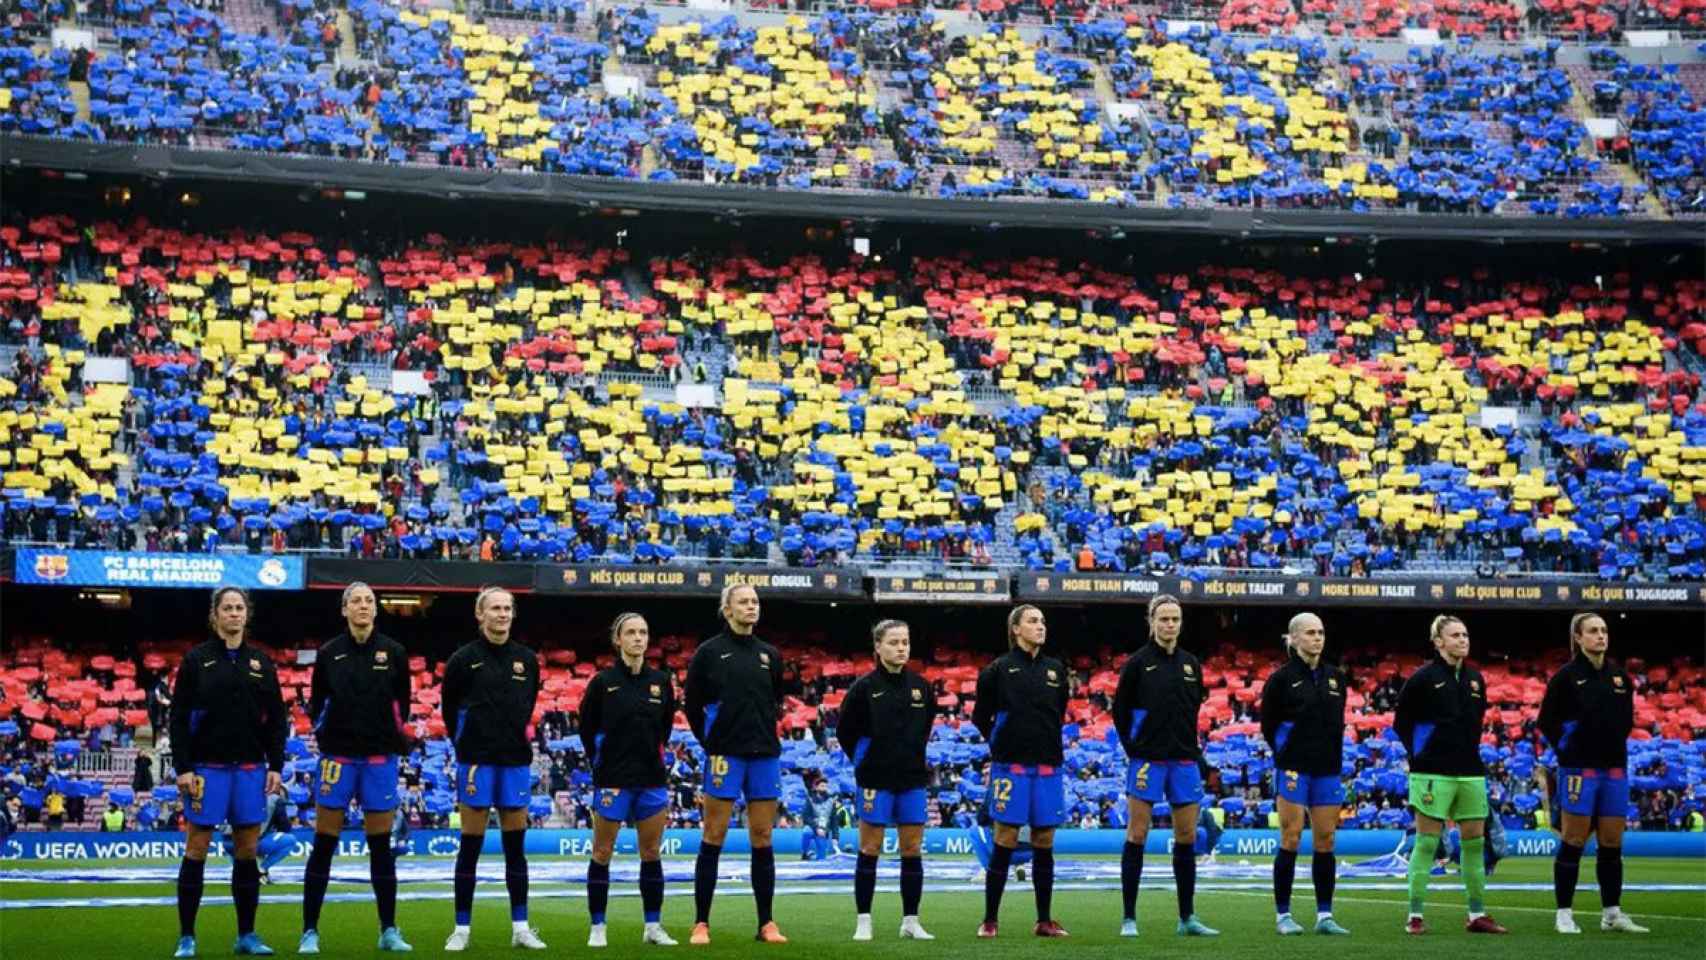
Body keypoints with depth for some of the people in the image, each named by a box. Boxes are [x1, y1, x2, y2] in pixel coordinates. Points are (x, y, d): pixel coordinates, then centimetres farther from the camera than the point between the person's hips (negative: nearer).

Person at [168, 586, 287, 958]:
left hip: (250, 768, 3)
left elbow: (276, 718, 9)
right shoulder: (197, 660, 0)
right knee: (196, 850, -1)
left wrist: (276, 766, 2)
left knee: (248, 850, 6)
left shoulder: (261, 661, 8)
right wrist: (183, 767, -10)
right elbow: (179, 717, -3)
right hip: (208, 767, -3)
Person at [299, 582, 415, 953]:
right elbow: (315, 701, 8)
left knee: (380, 845, 6)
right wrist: (324, 730, -3)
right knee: (323, 845, 1)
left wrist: (393, 731, 0)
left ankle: (389, 931, 14)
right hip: (338, 755, -1)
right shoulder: (328, 652, -1)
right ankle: (310, 932, 7)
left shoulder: (393, 651, 0)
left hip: (380, 756, 1)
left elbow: (403, 700, 9)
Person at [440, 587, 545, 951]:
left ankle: (520, 927, 12)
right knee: (470, 846, 0)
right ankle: (462, 928, 7)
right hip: (476, 761, -3)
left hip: (515, 761, 3)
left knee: (515, 846, 6)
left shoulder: (527, 659, 4)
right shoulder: (463, 659, -4)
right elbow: (449, 708, 7)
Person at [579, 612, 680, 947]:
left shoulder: (661, 680, 4)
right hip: (613, 779, -3)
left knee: (652, 853, 8)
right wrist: (602, 761, 6)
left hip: (651, 778, 3)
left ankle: (653, 926, 16)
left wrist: (653, 754, 12)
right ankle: (597, 928, 10)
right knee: (602, 854, 2)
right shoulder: (603, 681, -6)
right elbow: (587, 728, 3)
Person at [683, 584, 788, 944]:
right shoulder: (709, 652, -2)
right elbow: (693, 705, 3)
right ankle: (701, 923, 3)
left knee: (763, 839, 5)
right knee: (713, 838, -2)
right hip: (726, 754, -4)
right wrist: (711, 742, 4)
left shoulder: (770, 654, 9)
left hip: (764, 755, 4)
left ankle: (767, 924, 10)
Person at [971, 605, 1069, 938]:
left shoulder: (1056, 669, 9)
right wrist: (1002, 742, 9)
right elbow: (980, 717, 5)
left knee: (1044, 844, 6)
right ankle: (990, 920, 4)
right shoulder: (999, 669, -3)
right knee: (1005, 842, -3)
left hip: (1048, 766, 4)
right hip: (1011, 766, -4)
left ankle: (1044, 921, 13)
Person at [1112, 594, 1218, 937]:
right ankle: (1129, 918, 2)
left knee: (1187, 838, 7)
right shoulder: (1138, 662, -4)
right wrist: (1133, 747, -1)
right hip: (1147, 761, -4)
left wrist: (1188, 745, 12)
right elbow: (1120, 709, 1)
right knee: (1136, 836, -2)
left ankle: (1187, 918, 15)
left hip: (1184, 759, 4)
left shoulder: (1191, 664, 8)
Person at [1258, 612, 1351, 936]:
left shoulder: (1336, 677, 9)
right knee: (1291, 840, -4)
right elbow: (1268, 724, 1)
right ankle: (1283, 915, 3)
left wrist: (1333, 756, 10)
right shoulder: (1282, 678, -5)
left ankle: (1325, 916, 10)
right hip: (1294, 771, -5)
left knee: (1325, 841, 5)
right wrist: (1286, 756, 3)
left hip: (1327, 771, 5)